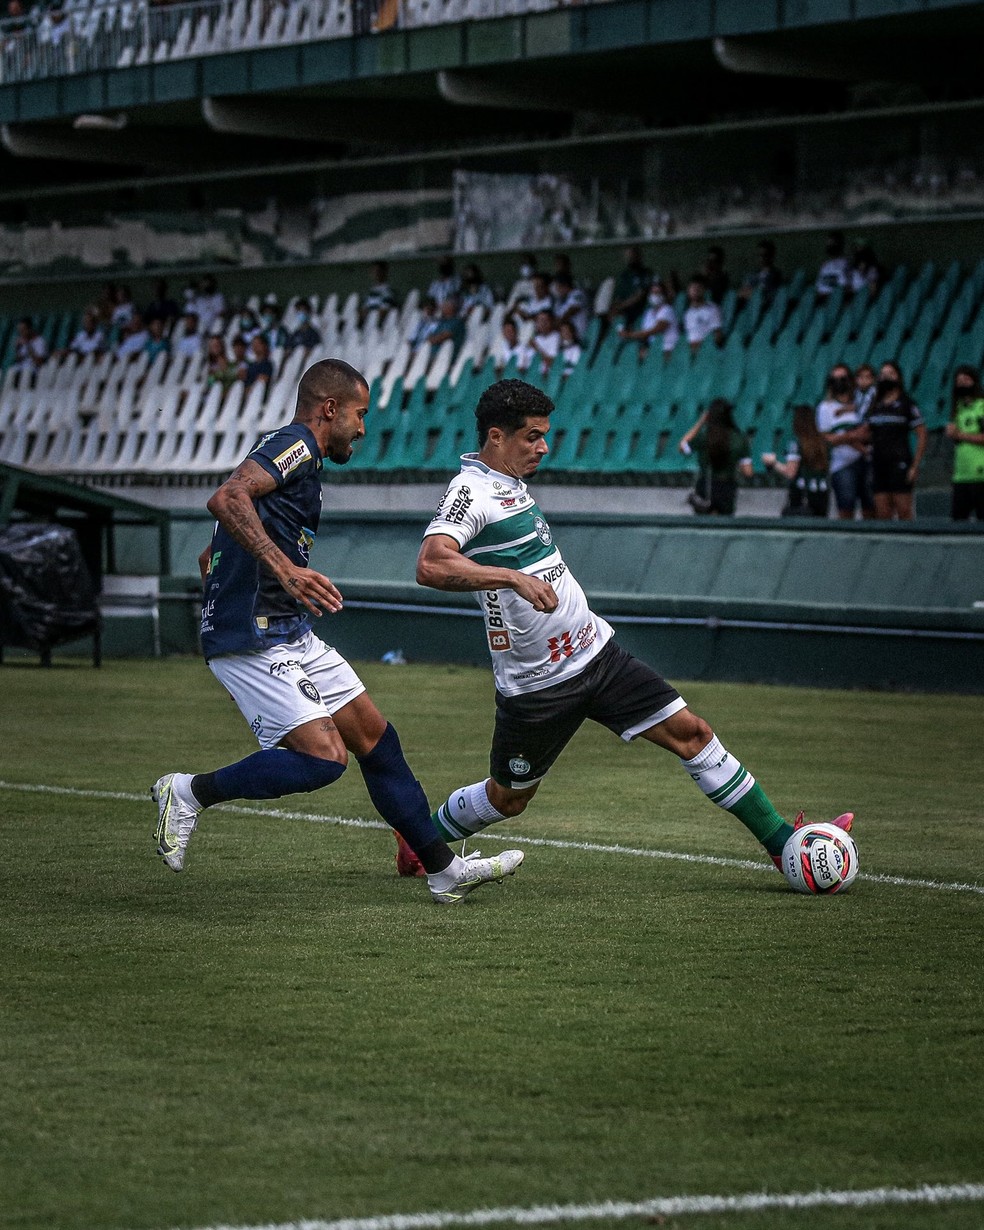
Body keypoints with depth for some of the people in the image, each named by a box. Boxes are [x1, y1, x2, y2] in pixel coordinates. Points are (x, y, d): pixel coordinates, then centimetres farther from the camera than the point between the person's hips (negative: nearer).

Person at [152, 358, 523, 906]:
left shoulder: (290, 451, 21)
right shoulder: (296, 445, -10)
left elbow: (211, 557, 27)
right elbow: (226, 499, -30)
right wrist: (284, 568, -38)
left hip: (292, 635, 11)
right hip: (253, 641, -11)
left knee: (374, 737, 9)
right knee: (324, 757, -18)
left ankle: (444, 870, 15)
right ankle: (189, 793, -4)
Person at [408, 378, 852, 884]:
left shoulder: (509, 483, 10)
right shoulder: (469, 492, -18)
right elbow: (431, 566, -36)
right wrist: (513, 578, -42)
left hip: (596, 650, 8)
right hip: (537, 684, -8)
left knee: (689, 731, 1)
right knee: (508, 797, 7)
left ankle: (781, 842, 4)